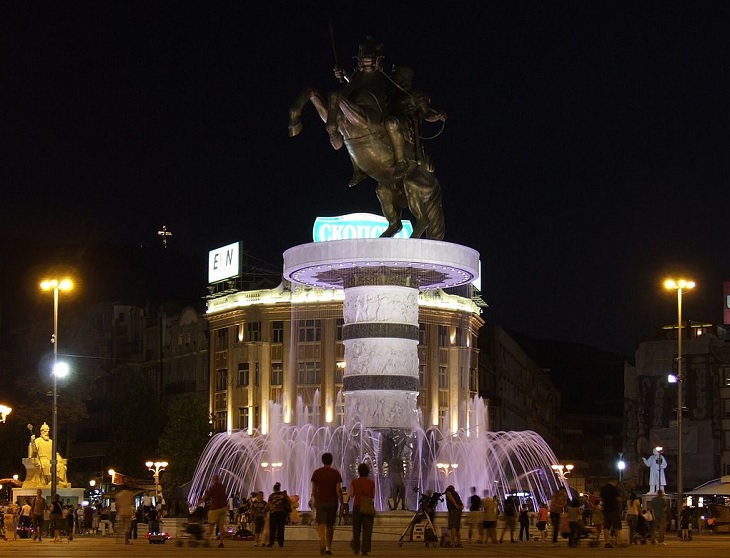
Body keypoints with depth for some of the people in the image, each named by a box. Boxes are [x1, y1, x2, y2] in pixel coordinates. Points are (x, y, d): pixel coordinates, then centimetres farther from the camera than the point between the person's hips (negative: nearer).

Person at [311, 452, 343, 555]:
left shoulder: (316, 472, 2)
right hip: (332, 502, 1)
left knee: (321, 524, -8)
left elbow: (314, 489, 7)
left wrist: (314, 501, 21)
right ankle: (328, 547, 17)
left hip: (320, 501, -1)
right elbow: (338, 489, -7)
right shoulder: (336, 473, -1)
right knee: (330, 525, 13)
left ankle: (322, 541, -36)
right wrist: (341, 503, -1)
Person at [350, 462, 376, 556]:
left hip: (357, 506, 0)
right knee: (367, 529, -1)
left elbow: (351, 494, 2)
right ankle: (365, 550, -8)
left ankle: (356, 548, 19)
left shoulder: (354, 482, -3)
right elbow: (373, 496, 6)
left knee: (356, 528, 16)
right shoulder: (371, 482, -1)